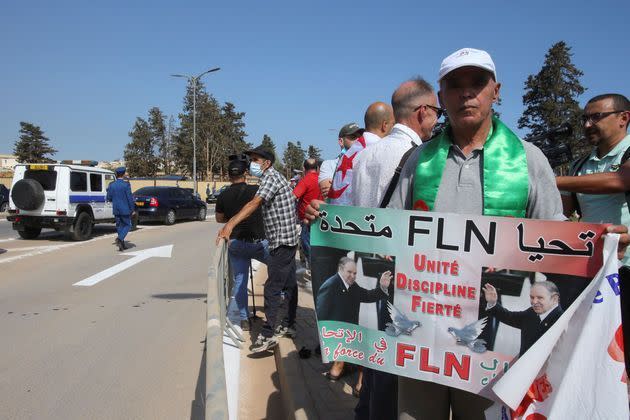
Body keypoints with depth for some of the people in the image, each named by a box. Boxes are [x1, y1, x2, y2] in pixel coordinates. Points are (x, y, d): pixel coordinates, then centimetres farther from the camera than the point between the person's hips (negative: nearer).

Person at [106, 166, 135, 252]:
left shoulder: (111, 185, 2)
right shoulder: (126, 185, -13)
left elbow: (109, 198, 6)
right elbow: (130, 198, -12)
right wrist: (133, 209, -5)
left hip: (116, 210, 5)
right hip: (125, 209, -5)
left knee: (120, 226, 13)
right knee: (127, 225, 7)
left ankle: (122, 245, 14)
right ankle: (119, 239, -15)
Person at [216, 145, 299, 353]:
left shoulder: (271, 178, -14)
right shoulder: (272, 177, 19)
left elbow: (254, 204, -29)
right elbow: (258, 207, 19)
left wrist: (231, 224, -38)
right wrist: (232, 223, 15)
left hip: (281, 240, -11)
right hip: (287, 239, 11)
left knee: (273, 287, -11)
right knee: (289, 283, 15)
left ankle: (268, 334, -10)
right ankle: (288, 325, 24)